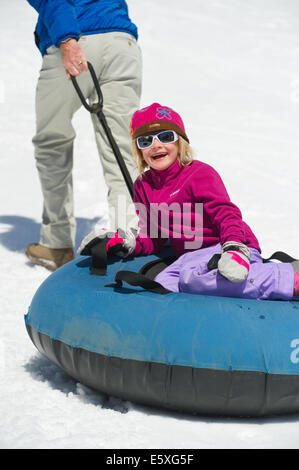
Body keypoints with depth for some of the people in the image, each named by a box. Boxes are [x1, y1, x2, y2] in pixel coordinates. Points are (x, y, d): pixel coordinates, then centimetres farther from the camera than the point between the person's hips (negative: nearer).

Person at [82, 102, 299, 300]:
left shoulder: (200, 173, -4)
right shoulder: (143, 186, 15)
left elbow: (227, 214, -13)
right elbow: (153, 239, 20)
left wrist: (234, 248, -32)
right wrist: (131, 245, -3)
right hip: (191, 257, 6)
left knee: (192, 278, -38)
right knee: (163, 284, -25)